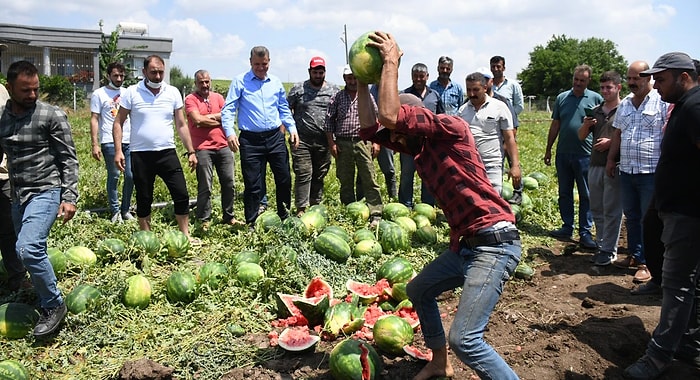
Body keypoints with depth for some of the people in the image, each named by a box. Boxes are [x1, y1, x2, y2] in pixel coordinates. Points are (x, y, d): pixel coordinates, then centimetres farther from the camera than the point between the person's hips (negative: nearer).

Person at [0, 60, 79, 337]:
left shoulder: (52, 115, -8)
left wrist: (69, 198, -13)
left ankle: (54, 305, -5)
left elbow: (69, 159, -7)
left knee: (28, 248, -22)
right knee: (30, 250, 12)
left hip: (46, 192, -6)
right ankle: (46, 303, 29)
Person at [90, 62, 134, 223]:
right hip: (110, 142, -4)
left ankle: (125, 209, 17)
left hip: (129, 141, 4)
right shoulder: (99, 94, 2)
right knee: (113, 176, 0)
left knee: (131, 176, 3)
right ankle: (115, 211, 12)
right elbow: (94, 119, -1)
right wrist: (95, 144, -9)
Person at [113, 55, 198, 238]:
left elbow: (181, 125, 8)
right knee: (143, 200, 8)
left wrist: (191, 152, 4)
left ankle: (185, 236, 11)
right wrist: (118, 151, -8)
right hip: (140, 155, -1)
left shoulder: (173, 92, 5)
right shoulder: (132, 93, -1)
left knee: (182, 195, -2)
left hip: (167, 153, 1)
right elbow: (118, 123, 2)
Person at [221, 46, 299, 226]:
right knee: (253, 185, 1)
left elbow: (284, 109, 20)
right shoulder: (240, 81, 1)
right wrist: (230, 132, -18)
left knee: (284, 179, 8)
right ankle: (252, 225, 14)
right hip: (250, 140, -3)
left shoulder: (276, 82, 12)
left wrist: (292, 128, 7)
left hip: (275, 137, 4)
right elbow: (228, 109, -4)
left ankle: (285, 219, 26)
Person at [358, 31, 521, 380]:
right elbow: (370, 128, 17)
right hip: (466, 244, 10)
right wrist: (363, 82, 14)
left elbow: (389, 116, -23)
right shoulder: (418, 146, 14)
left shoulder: (451, 128, -11)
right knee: (418, 290, 26)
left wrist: (391, 62, -12)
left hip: (494, 244, -10)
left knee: (464, 339, -17)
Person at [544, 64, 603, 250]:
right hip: (563, 154, 3)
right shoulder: (562, 98, 9)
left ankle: (585, 232, 9)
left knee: (586, 195, 2)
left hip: (585, 155, -3)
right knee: (564, 193, 10)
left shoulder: (596, 99, 1)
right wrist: (548, 149, 12)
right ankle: (567, 228, 21)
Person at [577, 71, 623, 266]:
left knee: (611, 210, -1)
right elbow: (581, 137, 15)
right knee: (596, 209, 13)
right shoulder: (595, 111, 14)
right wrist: (585, 125, -4)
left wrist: (611, 142, -18)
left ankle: (609, 250, 7)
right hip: (595, 165, 6)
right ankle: (601, 245, 25)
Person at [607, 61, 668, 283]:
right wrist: (611, 159, 15)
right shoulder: (625, 104, 14)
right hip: (626, 171, 7)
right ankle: (635, 256, 28)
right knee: (631, 218, 15)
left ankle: (647, 263, 7)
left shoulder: (662, 102, -7)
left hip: (651, 173, -7)